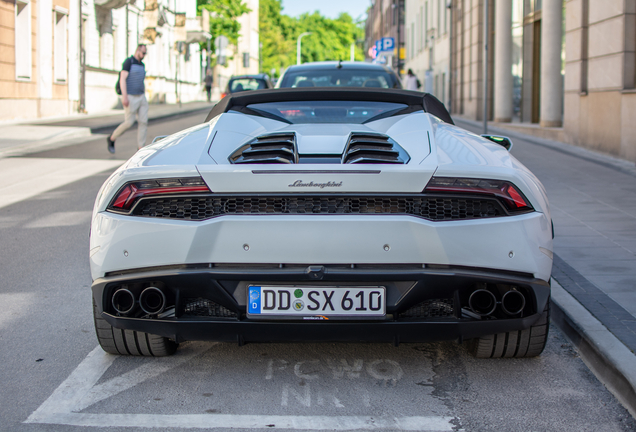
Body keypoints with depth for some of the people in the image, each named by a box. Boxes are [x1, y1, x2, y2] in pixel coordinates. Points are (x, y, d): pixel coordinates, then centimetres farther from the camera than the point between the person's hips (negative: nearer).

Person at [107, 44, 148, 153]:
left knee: (143, 121, -3)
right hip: (130, 98, -8)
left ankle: (141, 148, 0)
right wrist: (124, 96, -27)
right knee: (129, 122, -5)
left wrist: (144, 98, 19)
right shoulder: (128, 62, -12)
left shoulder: (141, 65, 14)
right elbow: (122, 79, -19)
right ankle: (112, 139, 17)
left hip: (140, 97, 8)